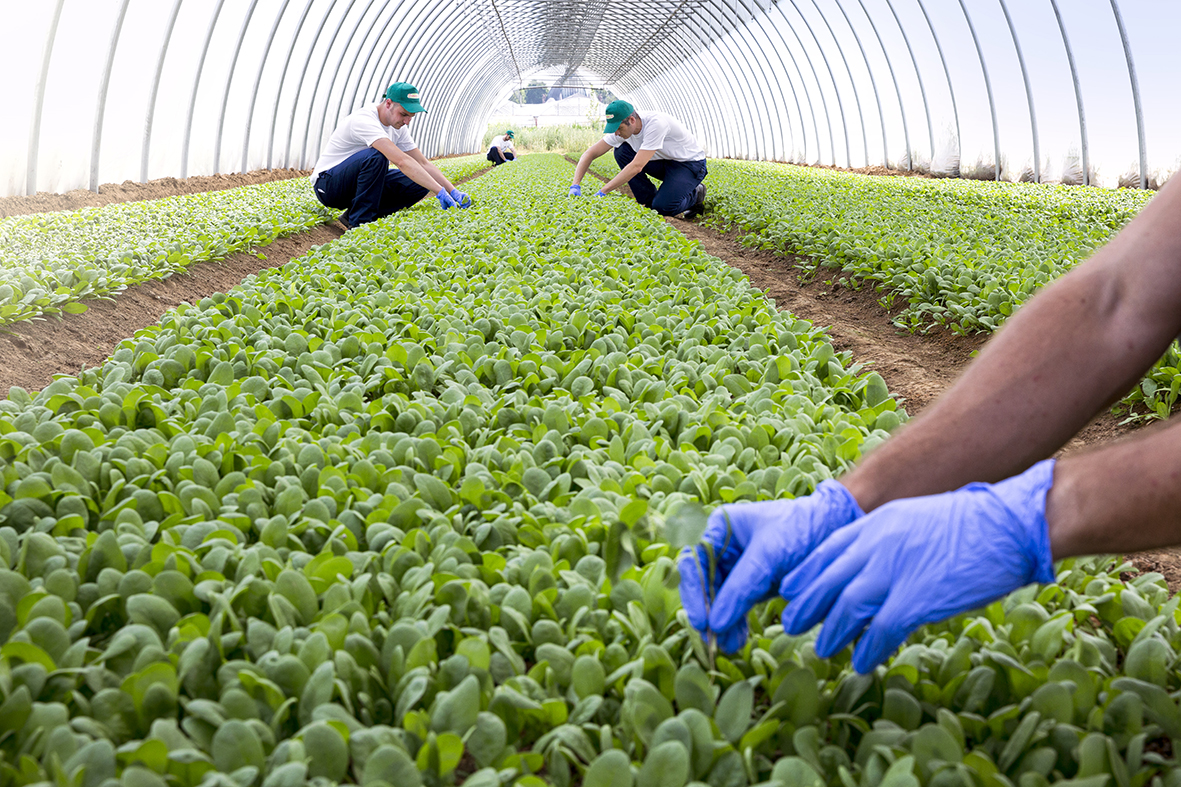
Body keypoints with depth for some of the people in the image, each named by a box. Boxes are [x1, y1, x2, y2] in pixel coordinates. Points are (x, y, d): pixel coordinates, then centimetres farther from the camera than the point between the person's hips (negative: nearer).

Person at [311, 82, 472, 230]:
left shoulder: (398, 127, 1)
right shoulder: (364, 120, -28)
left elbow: (423, 164, 2)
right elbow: (401, 161, -38)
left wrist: (453, 191, -12)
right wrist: (439, 191, -43)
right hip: (327, 184, -8)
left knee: (419, 184, -9)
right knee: (376, 156, -36)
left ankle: (353, 215, -5)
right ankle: (359, 222, -25)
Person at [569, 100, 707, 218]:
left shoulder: (656, 124, -35)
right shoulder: (621, 127, -13)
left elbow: (637, 166, -41)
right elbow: (590, 153, -9)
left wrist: (602, 192, -40)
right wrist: (575, 186, -24)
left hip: (691, 164, -7)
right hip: (664, 161, 7)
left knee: (662, 207, -30)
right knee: (621, 152, -13)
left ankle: (696, 194, 3)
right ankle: (650, 202, -2)